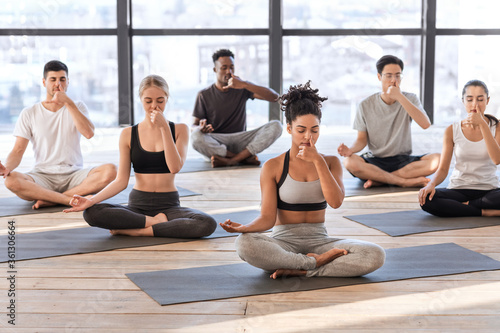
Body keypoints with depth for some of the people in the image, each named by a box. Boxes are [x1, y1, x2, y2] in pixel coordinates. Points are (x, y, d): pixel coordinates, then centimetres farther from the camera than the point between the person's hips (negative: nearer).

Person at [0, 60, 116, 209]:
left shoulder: (77, 107, 11)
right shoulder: (29, 113, 8)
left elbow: (89, 133, -10)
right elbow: (18, 151, 1)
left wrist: (68, 102, -14)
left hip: (74, 175, 1)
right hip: (43, 177, -1)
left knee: (110, 170, -29)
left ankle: (50, 200, -29)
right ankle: (72, 199, -33)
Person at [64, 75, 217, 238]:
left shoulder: (180, 129, 3)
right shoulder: (128, 134, 4)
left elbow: (175, 167, -12)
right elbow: (121, 181, 0)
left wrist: (164, 128, -14)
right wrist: (92, 200, -15)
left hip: (168, 205, 0)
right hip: (138, 204, 0)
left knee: (208, 224, -32)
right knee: (91, 213, -28)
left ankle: (135, 230, -22)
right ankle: (158, 221, -18)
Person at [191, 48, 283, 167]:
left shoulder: (242, 89, 7)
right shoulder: (204, 95, 5)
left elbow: (274, 97, -6)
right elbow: (194, 125, 5)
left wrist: (244, 84, -19)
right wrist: (200, 128, -23)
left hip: (241, 140, 2)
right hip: (215, 143, -1)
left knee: (276, 126, -22)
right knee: (195, 136, -36)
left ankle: (231, 160, -30)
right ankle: (246, 157, -25)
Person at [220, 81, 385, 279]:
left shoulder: (331, 162, 10)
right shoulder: (273, 167, 1)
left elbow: (335, 201, -8)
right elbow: (268, 218, -5)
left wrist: (318, 161, -11)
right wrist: (244, 228, -26)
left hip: (318, 240, 2)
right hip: (284, 241, -2)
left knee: (376, 255, -25)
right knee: (245, 244, -37)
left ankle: (300, 271, -22)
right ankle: (317, 262, -21)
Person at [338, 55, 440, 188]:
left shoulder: (410, 99, 1)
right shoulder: (366, 105, 0)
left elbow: (426, 124, -17)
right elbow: (362, 139, 3)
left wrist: (400, 97, -21)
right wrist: (350, 150, -22)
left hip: (404, 161, 1)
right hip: (375, 161, -1)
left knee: (437, 160, -28)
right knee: (350, 162, -33)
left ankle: (379, 179, -23)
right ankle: (405, 182, -27)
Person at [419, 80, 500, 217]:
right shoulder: (452, 130, 3)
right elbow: (443, 169, 1)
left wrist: (482, 124, -21)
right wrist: (431, 184, -22)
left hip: (488, 189, -1)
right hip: (458, 189, 1)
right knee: (426, 200, -31)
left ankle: (465, 205, -13)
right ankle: (485, 212, -20)